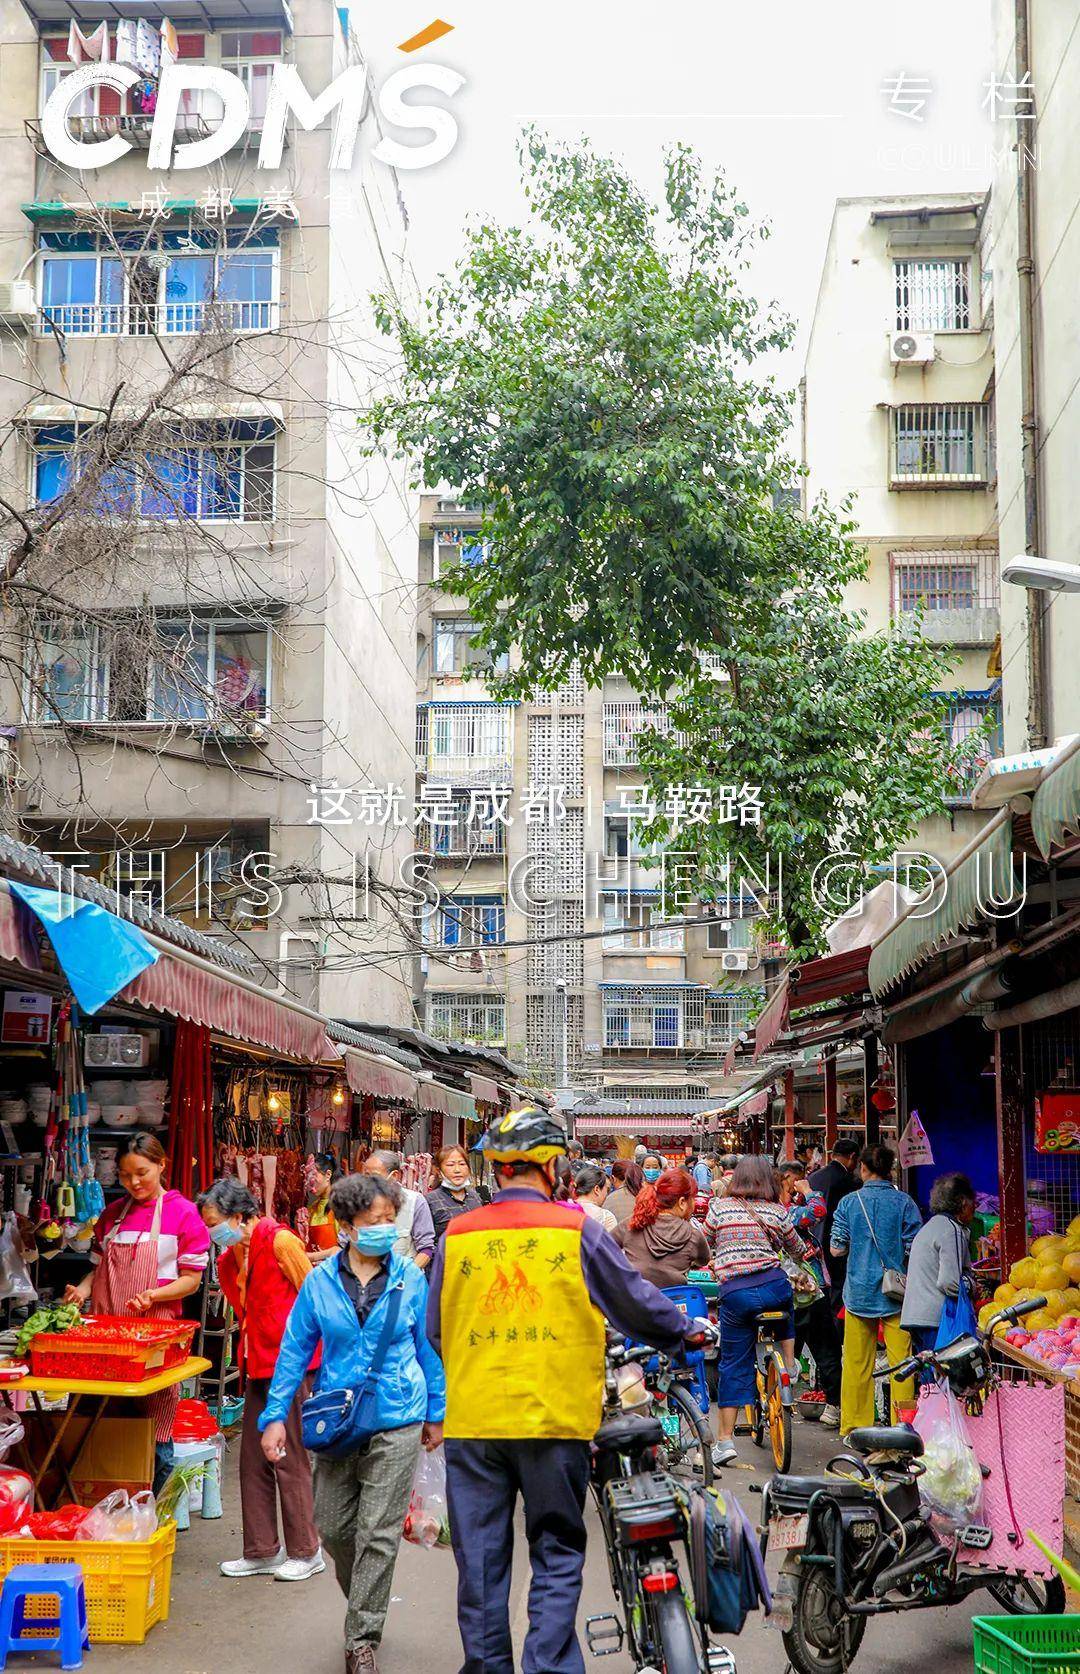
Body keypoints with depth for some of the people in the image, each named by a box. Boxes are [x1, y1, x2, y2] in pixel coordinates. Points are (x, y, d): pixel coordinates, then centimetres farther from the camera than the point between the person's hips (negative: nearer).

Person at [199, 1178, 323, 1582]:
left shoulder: (279, 1242, -13)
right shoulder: (230, 1259, 12)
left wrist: (308, 1356, -9)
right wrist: (248, 1358, 14)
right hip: (258, 1365, 8)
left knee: (290, 1458, -1)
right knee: (254, 1459, 10)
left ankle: (306, 1552, 11)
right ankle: (262, 1551, 20)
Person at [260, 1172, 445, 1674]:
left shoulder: (411, 1278, -3)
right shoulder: (319, 1281, -2)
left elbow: (427, 1347, 7)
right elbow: (295, 1349, 3)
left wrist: (436, 1413, 12)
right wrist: (275, 1416, -1)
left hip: (396, 1424, -2)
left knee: (378, 1535, -2)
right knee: (333, 1527, 11)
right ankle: (365, 1603, 38)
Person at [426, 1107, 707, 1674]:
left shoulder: (457, 1234, 2)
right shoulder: (576, 1229, -5)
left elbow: (434, 1330, 10)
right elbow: (633, 1300, 4)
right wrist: (688, 1330, 21)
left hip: (473, 1418, 2)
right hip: (554, 1416, -2)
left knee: (480, 1559, 12)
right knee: (556, 1555, 10)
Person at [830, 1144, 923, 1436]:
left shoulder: (848, 1202, -3)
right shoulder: (904, 1202, -6)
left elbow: (837, 1249, -1)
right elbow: (915, 1250, -6)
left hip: (859, 1290, 1)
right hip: (896, 1291, -1)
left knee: (857, 1362, 10)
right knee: (900, 1360, 6)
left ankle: (855, 1425, 16)